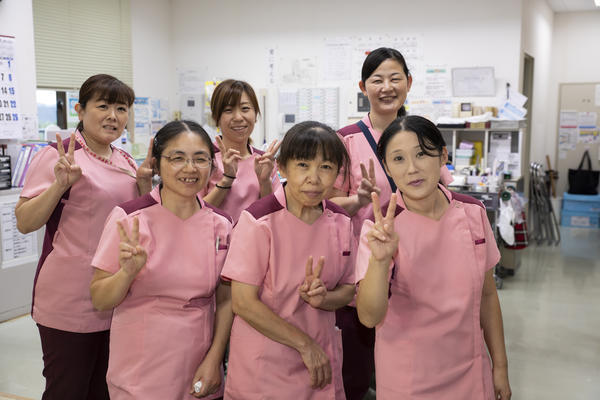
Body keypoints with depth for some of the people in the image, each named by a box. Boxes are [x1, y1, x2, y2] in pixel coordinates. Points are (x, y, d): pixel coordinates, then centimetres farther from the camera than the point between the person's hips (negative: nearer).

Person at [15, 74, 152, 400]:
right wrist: (61, 184, -24)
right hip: (70, 304, -6)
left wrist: (144, 184, -1)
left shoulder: (126, 162, 10)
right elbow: (24, 223, -10)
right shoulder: (58, 156, -8)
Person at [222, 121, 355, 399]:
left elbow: (348, 290, 6)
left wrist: (322, 298, -16)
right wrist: (306, 344, -15)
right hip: (264, 367, -4)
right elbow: (243, 303, -17)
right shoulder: (259, 220, -17)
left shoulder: (340, 222, -1)